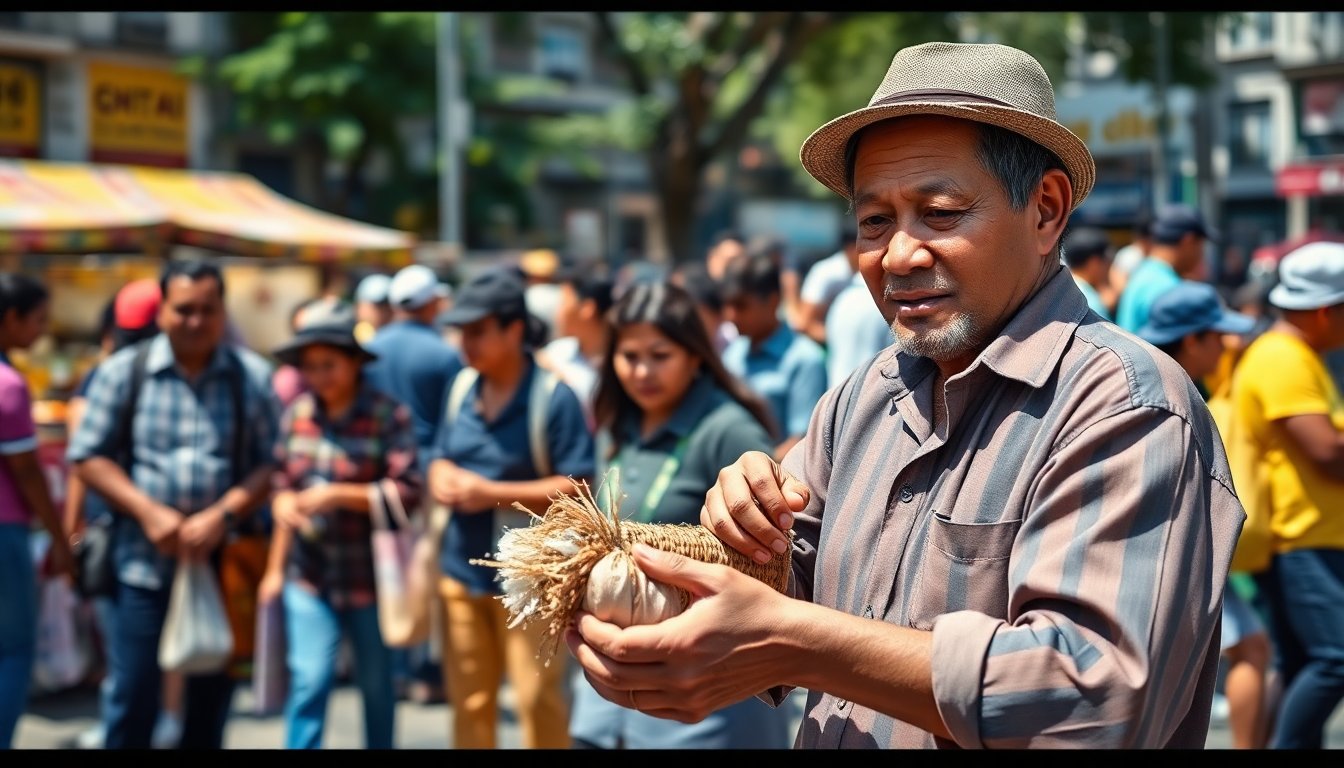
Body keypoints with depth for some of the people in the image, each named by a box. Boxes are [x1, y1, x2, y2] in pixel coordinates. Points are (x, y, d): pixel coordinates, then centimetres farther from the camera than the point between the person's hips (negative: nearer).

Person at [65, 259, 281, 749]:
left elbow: (272, 464, 0)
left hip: (224, 564, 1)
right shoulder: (123, 371, 3)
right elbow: (87, 457, 2)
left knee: (211, 700, 9)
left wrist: (223, 516, -15)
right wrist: (149, 512, -10)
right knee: (133, 699, 0)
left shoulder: (252, 377, 4)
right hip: (144, 562, -1)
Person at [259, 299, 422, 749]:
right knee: (309, 681, -8)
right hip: (309, 575, 3)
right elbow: (284, 484, 13)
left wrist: (336, 494, -21)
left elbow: (407, 491, -18)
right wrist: (275, 567, 8)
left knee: (376, 686, 13)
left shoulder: (389, 416, -11)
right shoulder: (297, 414, 3)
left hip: (369, 576, -2)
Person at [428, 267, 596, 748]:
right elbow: (441, 457, 17)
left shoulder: (554, 397, -14)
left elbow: (577, 486, -16)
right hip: (461, 568, 6)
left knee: (538, 702, 1)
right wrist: (441, 477, -8)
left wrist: (493, 493, -21)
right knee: (468, 700, 14)